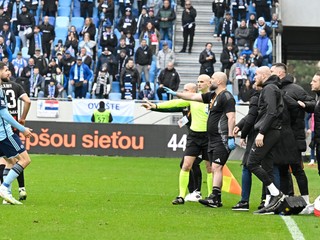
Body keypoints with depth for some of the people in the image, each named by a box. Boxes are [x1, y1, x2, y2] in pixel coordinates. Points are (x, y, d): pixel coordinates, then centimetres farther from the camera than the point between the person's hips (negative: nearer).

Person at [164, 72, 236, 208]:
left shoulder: (226, 97, -11)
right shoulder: (212, 95, 18)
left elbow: (231, 117, -19)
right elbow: (193, 97, 26)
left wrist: (231, 137, -25)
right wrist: (175, 94, 27)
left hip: (222, 139, -10)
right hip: (212, 139, 10)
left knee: (216, 167, -16)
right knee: (214, 169, 7)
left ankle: (214, 198, -23)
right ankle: (217, 200, 7)